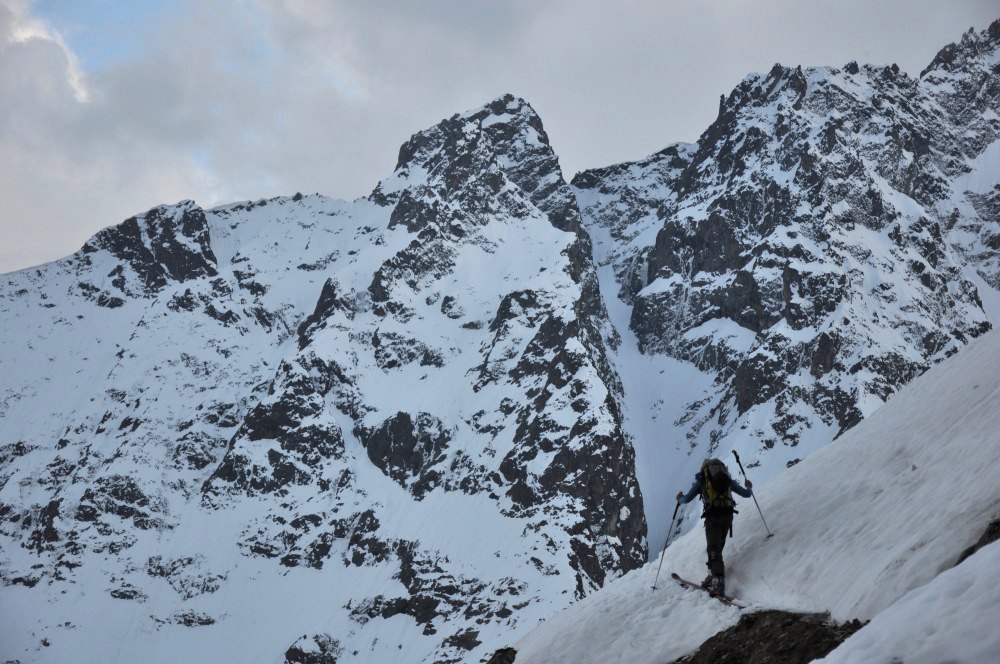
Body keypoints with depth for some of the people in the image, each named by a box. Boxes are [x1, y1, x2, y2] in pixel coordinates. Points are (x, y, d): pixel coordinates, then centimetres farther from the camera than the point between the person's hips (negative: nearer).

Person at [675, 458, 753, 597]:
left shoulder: (701, 480, 10)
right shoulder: (728, 479, 18)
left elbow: (686, 499, 7)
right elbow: (746, 494, 23)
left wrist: (679, 499, 30)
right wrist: (749, 487, 46)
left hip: (712, 516, -4)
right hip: (727, 515, 4)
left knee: (714, 549, -5)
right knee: (717, 547, 19)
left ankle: (719, 582, -18)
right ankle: (713, 576, 17)